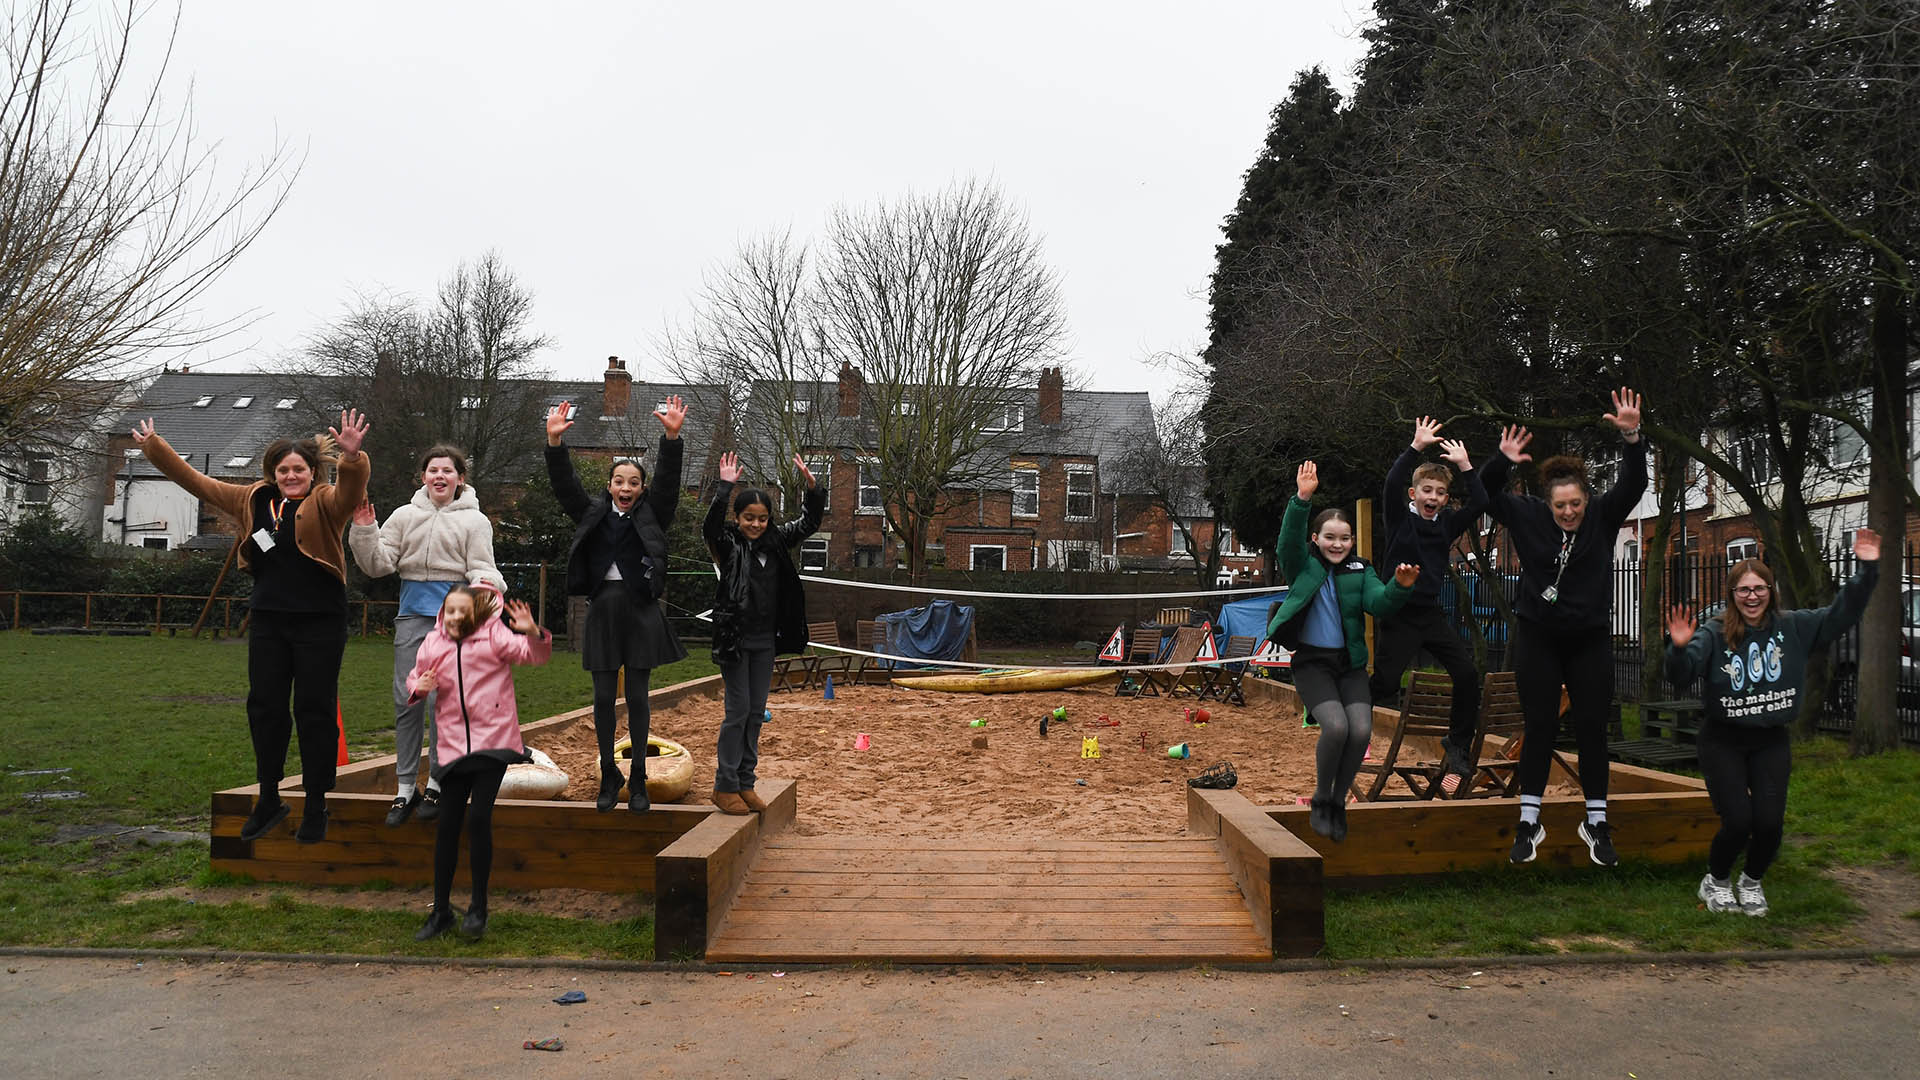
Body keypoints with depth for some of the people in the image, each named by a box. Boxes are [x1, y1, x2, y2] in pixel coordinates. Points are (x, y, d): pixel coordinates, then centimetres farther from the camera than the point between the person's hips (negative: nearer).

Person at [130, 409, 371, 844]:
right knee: (264, 708, 10)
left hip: (319, 621, -5)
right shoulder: (254, 501, 11)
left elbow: (351, 491, -28)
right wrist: (153, 447, 18)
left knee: (314, 710, 0)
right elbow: (196, 482, 19)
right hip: (268, 619, 5)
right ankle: (269, 799, 25)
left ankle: (316, 807, 10)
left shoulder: (325, 503, -5)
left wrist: (352, 457, -48)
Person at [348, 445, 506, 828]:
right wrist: (364, 530, -8)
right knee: (407, 700, 3)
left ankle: (437, 783, 8)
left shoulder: (474, 520, 3)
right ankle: (405, 788, 12)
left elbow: (480, 567, -2)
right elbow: (378, 564, 7)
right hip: (413, 612, 3)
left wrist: (486, 584, -25)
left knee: (442, 699, -7)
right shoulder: (405, 515, 11)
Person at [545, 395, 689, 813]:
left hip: (641, 613, -2)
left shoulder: (651, 515, 5)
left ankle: (638, 778, 11)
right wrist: (555, 441, -14)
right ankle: (609, 775, 16)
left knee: (637, 697, 3)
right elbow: (565, 484, 0)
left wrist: (672, 437, -23)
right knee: (603, 697, 5)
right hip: (602, 611, 2)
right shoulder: (593, 514, 9)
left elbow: (667, 480, -8)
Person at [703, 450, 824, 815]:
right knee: (738, 710, -4)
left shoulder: (776, 540, 7)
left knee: (756, 712, 10)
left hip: (765, 640, 6)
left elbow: (810, 521, 10)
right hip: (734, 638, -6)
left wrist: (811, 485, -5)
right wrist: (726, 487, -34)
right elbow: (710, 525, -28)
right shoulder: (728, 543, -8)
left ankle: (745, 783, 19)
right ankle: (724, 786, 6)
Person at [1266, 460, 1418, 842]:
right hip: (1312, 662, -3)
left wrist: (1400, 587, -29)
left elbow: (1379, 602, -8)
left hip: (1350, 663, 3)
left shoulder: (1359, 571, 8)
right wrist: (1302, 499, -33)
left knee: (1361, 730, -16)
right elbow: (1289, 539, -19)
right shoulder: (1303, 564, 1)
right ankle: (1320, 800, 0)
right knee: (1336, 726, -24)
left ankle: (1338, 801, 8)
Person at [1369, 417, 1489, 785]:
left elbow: (1479, 504, -1)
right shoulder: (1400, 518, -2)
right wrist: (1416, 447, -23)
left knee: (1468, 673, -6)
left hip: (1431, 613, 5)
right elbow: (1392, 483, -18)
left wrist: (1464, 465, -5)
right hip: (1398, 615, -5)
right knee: (1384, 685, -11)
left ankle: (1457, 743, 9)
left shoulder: (1447, 523, 10)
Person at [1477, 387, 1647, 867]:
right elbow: (1484, 494, -6)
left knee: (1592, 728, 4)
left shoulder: (1603, 517, -4)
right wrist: (1502, 462, -24)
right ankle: (1529, 822, 10)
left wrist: (1632, 438, -32)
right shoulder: (1529, 517, -4)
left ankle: (1596, 823, 16)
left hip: (1591, 639, 1)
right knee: (1538, 728, 3)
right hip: (1538, 638, 0)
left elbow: (1632, 484, -16)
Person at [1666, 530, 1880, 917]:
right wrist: (1680, 648, -44)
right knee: (1738, 821, -9)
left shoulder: (1793, 627, 0)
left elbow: (1842, 612, -3)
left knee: (1770, 821, -6)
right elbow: (1681, 676, -23)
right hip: (1723, 742, -3)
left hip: (1772, 742, 3)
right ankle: (1716, 881, 21)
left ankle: (1752, 882, 25)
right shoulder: (1715, 633, -12)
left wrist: (1867, 570, -13)